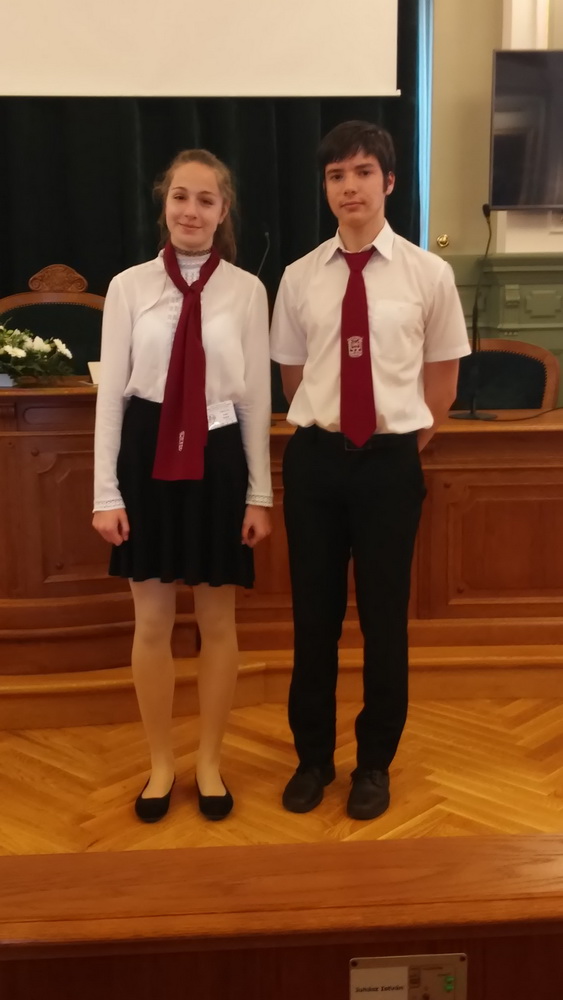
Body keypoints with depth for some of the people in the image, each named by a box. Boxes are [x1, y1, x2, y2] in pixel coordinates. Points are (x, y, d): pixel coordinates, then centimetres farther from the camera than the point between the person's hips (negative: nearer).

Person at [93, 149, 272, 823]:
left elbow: (256, 396, 1)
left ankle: (209, 762, 30)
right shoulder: (129, 286, 0)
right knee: (151, 622, 9)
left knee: (217, 622, 10)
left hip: (218, 458, 0)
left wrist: (260, 494, 1)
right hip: (147, 455, 0)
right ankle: (160, 763, 28)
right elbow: (111, 392, 0)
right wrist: (106, 492, -2)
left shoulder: (247, 290, -1)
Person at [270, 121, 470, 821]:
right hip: (315, 458, 2)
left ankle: (374, 762, 30)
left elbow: (442, 374, 6)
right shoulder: (300, 277, 1)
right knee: (314, 613, 11)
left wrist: (413, 436, 5)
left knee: (384, 615, 9)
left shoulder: (428, 274, -4)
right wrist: (315, 428, 9)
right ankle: (313, 755, 31)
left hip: (391, 460, -1)